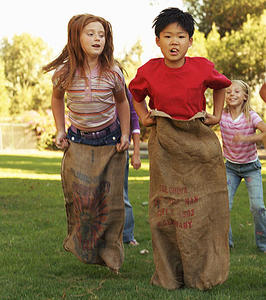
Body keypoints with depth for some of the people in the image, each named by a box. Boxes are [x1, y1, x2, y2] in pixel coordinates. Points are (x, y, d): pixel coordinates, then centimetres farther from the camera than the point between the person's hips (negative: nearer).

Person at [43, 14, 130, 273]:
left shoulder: (112, 72, -10)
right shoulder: (64, 73, -10)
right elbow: (57, 98, 11)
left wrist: (125, 134, 3)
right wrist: (60, 131, 5)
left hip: (110, 141, 0)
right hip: (78, 142, 0)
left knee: (111, 199, 1)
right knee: (81, 197, -11)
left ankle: (110, 254, 16)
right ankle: (80, 244, 14)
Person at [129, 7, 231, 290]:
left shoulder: (202, 68, -5)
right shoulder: (149, 71, -3)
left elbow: (221, 85, 17)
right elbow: (135, 92, 19)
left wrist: (217, 115, 11)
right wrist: (144, 118, 8)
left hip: (199, 141, 0)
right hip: (164, 144, 0)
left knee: (203, 206, 1)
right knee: (165, 208, 2)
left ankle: (202, 273, 15)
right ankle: (169, 275, 14)